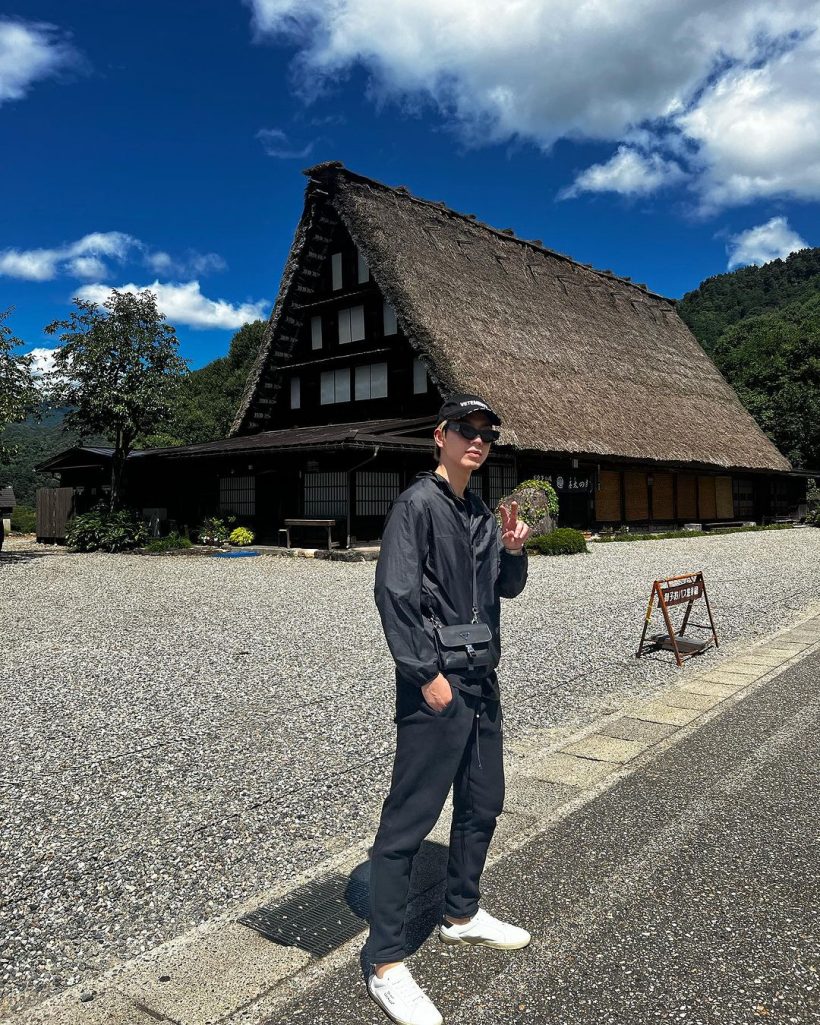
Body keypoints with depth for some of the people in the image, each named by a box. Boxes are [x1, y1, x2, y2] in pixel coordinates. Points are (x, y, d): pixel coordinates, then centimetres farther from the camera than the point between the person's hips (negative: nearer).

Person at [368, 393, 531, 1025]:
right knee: (409, 819, -2)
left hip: (482, 682, 9)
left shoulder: (482, 514, 13)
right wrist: (427, 674, -19)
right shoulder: (418, 504, -11)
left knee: (483, 804, 19)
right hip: (436, 685, -9)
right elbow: (395, 594, -17)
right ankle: (387, 965, 9)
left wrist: (513, 550, -2)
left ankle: (462, 915, 39)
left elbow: (507, 589, 18)